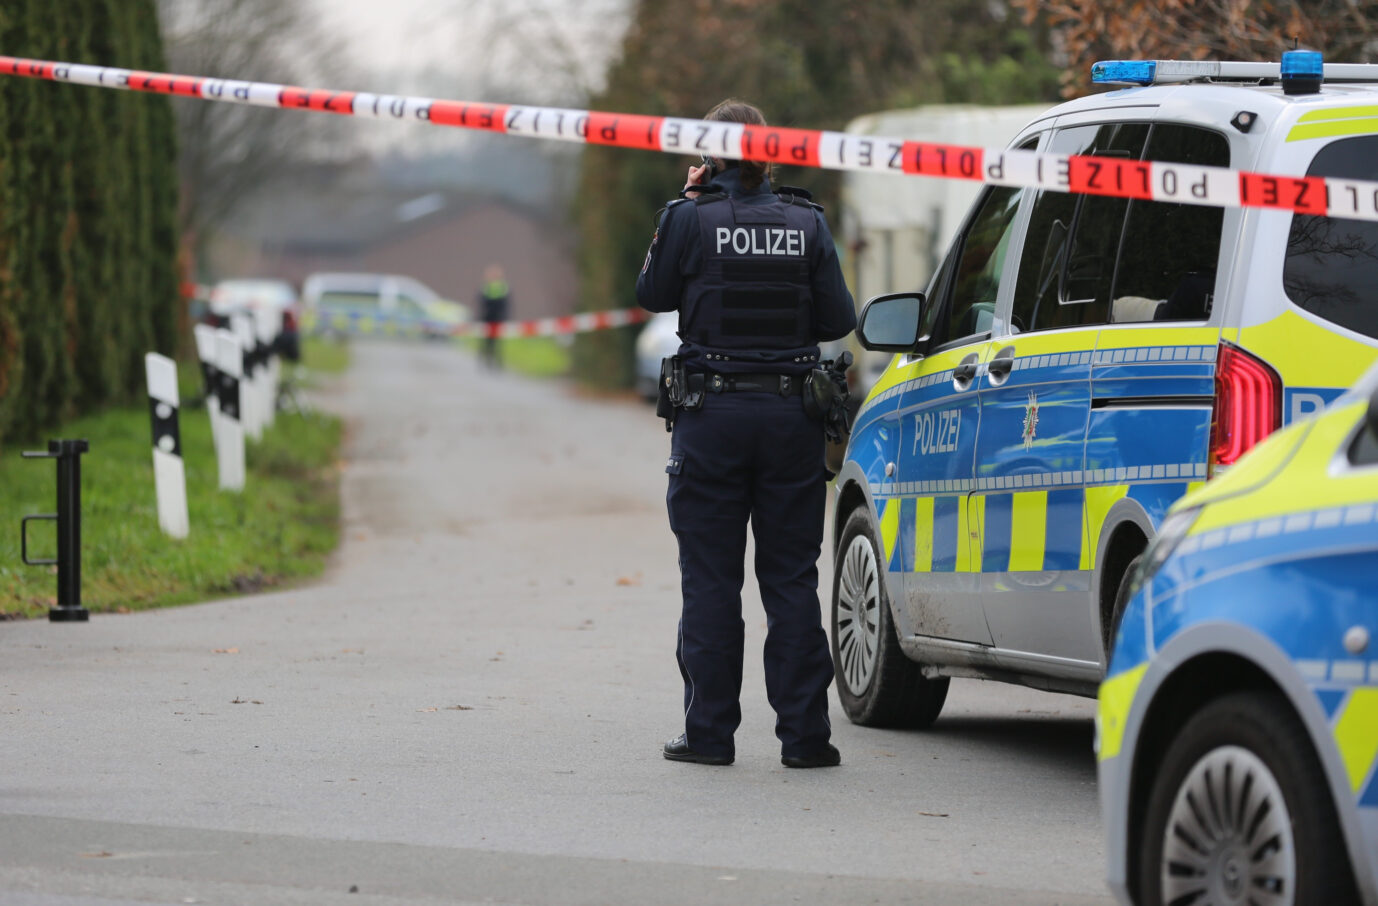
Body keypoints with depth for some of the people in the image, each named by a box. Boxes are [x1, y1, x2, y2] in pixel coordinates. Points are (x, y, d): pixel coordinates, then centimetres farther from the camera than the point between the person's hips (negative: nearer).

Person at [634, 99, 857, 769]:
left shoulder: (691, 218, -8)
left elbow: (652, 294, 6)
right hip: (792, 414, 2)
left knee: (710, 580, 5)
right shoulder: (806, 222, 0)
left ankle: (709, 731, 6)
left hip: (711, 417, -2)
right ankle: (803, 733, 5)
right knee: (792, 578, 6)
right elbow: (837, 320, 1)